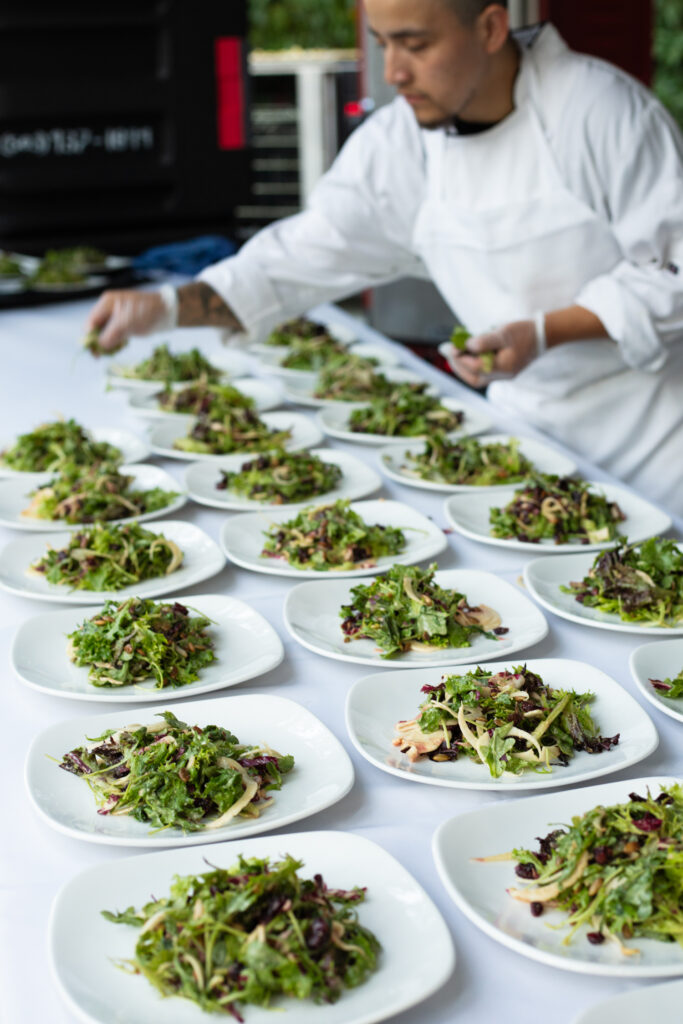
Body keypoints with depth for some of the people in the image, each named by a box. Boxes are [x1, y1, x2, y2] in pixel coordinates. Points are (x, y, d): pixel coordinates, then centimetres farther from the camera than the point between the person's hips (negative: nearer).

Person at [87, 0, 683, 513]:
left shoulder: (601, 109, -20)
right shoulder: (396, 144, -6)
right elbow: (305, 258, -5)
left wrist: (545, 333, -28)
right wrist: (166, 307, -17)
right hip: (527, 424, 4)